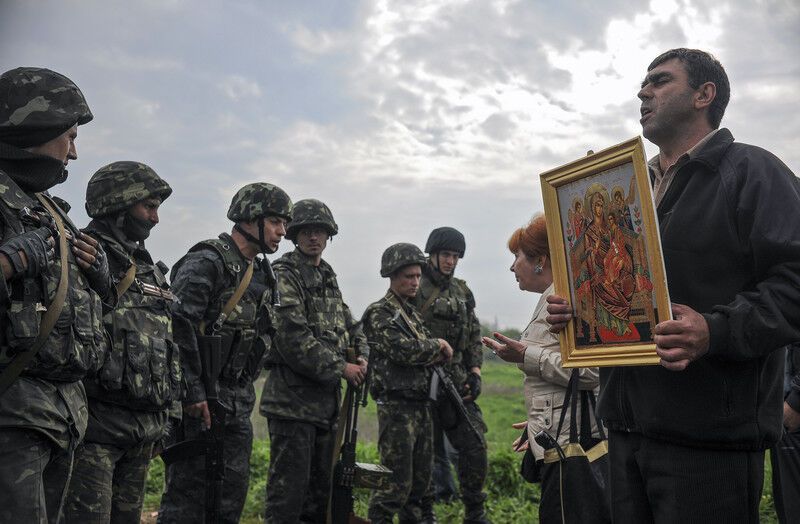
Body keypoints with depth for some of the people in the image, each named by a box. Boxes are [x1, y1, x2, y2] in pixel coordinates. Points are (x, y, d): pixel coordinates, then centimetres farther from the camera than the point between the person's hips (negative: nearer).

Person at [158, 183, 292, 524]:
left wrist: (244, 390, 15)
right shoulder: (207, 262, -12)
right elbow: (178, 325, -22)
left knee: (232, 495, 13)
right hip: (200, 400, -8)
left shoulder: (263, 275, 14)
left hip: (239, 402, 8)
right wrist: (193, 392, -21)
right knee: (188, 494, -2)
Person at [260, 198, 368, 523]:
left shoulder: (328, 278, 17)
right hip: (292, 398, -8)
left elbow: (350, 325, 22)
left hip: (326, 397, 9)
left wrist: (361, 357, 1)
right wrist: (340, 368, -15)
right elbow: (293, 338, -20)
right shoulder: (282, 276, -10)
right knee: (289, 487, -3)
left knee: (322, 486, 17)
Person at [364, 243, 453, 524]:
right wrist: (436, 345, -6)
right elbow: (402, 350, -21)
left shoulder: (412, 313, 18)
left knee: (422, 477, 15)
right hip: (396, 407, -8)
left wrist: (437, 353, -5)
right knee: (398, 481, -5)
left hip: (422, 406, 8)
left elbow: (427, 353, 18)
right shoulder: (378, 314, -8)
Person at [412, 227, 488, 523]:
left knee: (475, 446, 5)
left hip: (458, 385, 6)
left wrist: (475, 372, 7)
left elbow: (474, 337, 18)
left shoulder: (462, 293, 15)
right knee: (427, 453, 2)